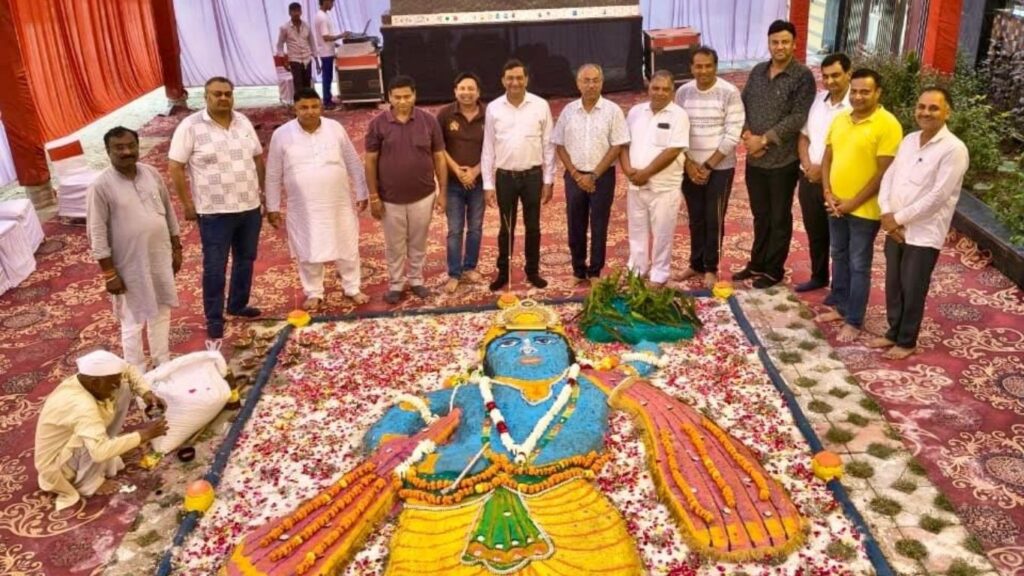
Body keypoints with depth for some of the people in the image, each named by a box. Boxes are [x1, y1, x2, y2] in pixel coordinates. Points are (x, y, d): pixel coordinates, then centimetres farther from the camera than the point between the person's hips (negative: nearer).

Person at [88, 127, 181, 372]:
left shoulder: (152, 173, 0)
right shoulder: (101, 186, -16)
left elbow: (169, 212, 10)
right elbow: (97, 234, -14)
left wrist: (176, 247, 10)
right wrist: (109, 273, -14)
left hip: (160, 258, 5)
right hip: (130, 266, -5)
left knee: (161, 313, 18)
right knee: (133, 322, 7)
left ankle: (164, 364, 37)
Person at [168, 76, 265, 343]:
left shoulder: (243, 122, 5)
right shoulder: (191, 126, -11)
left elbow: (258, 157, 15)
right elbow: (175, 168, -9)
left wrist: (263, 189, 12)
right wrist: (188, 205, -10)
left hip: (250, 207, 5)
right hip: (214, 212, -5)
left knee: (245, 260, 17)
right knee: (215, 267, 2)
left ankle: (238, 305, 36)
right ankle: (214, 318, 15)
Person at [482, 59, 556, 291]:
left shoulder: (540, 105, -5)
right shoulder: (493, 108, -3)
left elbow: (548, 146, 0)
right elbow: (488, 149, 1)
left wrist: (548, 180, -2)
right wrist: (488, 184, -2)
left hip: (532, 175, 0)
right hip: (505, 176, 0)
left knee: (533, 227, 11)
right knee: (506, 228, 11)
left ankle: (533, 271, 25)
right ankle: (503, 272, 23)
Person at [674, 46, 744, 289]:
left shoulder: (730, 93, -10)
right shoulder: (682, 92, 1)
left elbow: (732, 135, -13)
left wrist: (708, 165, -13)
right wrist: (689, 164, -7)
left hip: (720, 168, -3)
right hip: (690, 167, 3)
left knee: (714, 220, 3)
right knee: (696, 219, 13)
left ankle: (711, 268, 16)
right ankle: (696, 264, 27)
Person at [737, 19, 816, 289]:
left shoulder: (803, 76, -9)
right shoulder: (757, 72, 8)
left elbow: (798, 118, -15)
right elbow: (743, 105, 9)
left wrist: (764, 139, -16)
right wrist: (747, 135, -8)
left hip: (783, 160, -5)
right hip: (754, 158, 5)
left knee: (779, 218, 8)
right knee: (760, 215, 17)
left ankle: (774, 270, 19)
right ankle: (757, 264, 30)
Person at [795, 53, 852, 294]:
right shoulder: (818, 99, 6)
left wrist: (823, 168, -16)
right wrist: (807, 164, -5)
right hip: (809, 178, 6)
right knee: (815, 233, 19)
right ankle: (819, 276, 37)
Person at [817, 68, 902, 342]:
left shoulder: (887, 125, -15)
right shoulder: (840, 120, 6)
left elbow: (884, 173, -17)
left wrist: (852, 203, -17)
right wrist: (828, 194, -5)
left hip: (864, 210, -6)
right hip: (836, 206, 7)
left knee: (859, 266, 3)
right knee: (839, 258, 18)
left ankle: (854, 321, 14)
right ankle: (840, 307, 34)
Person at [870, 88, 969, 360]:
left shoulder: (954, 149, -16)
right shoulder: (909, 140, 7)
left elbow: (938, 196, -20)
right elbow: (889, 176, 6)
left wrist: (899, 218, -17)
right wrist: (886, 213, -9)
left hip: (924, 234, -6)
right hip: (894, 229, 6)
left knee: (912, 290, 7)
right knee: (893, 285, 17)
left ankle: (907, 341, 24)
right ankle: (894, 332, 35)